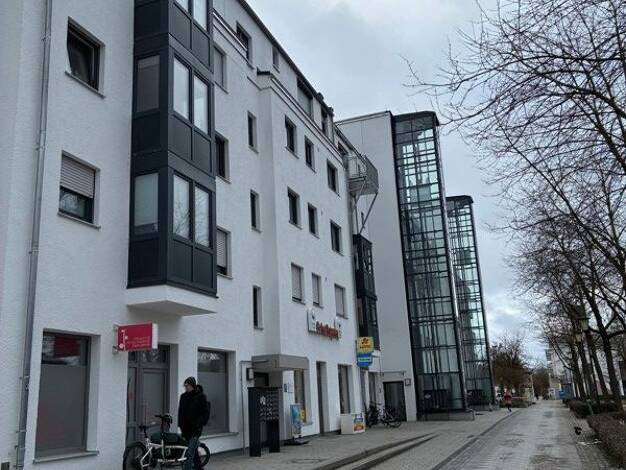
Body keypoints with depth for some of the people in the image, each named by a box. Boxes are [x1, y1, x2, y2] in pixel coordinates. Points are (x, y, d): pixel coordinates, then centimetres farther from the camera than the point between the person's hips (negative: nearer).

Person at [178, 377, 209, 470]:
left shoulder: (200, 396, -5)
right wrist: (181, 425, 5)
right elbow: (180, 412, 14)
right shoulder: (183, 397, 8)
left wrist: (199, 423, -15)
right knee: (193, 451, 16)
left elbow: (205, 413, -4)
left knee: (190, 453, -13)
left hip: (195, 428, -5)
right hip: (186, 428, 5)